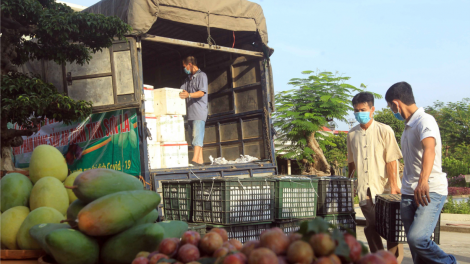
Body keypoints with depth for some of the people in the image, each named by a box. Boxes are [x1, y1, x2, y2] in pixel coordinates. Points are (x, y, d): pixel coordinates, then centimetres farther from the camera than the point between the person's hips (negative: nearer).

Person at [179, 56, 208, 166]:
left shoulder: (201, 76, -3)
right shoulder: (188, 78, 23)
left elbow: (201, 93, -14)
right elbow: (182, 91, 20)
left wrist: (189, 95, -28)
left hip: (200, 110, -8)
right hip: (191, 111, 8)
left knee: (197, 135, -15)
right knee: (195, 136, 6)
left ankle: (195, 159, -22)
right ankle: (200, 159, 7)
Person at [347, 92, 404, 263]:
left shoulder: (384, 131, -5)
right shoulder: (352, 134, 7)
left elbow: (392, 160, -8)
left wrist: (394, 186, -12)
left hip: (384, 189, -3)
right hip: (364, 191, 3)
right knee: (371, 228, 6)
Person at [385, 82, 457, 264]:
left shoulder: (425, 121, -12)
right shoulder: (408, 126, 16)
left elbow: (429, 150, -30)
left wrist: (423, 182, -45)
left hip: (431, 192, -9)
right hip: (409, 194, 9)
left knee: (417, 238, -21)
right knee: (415, 244, 5)